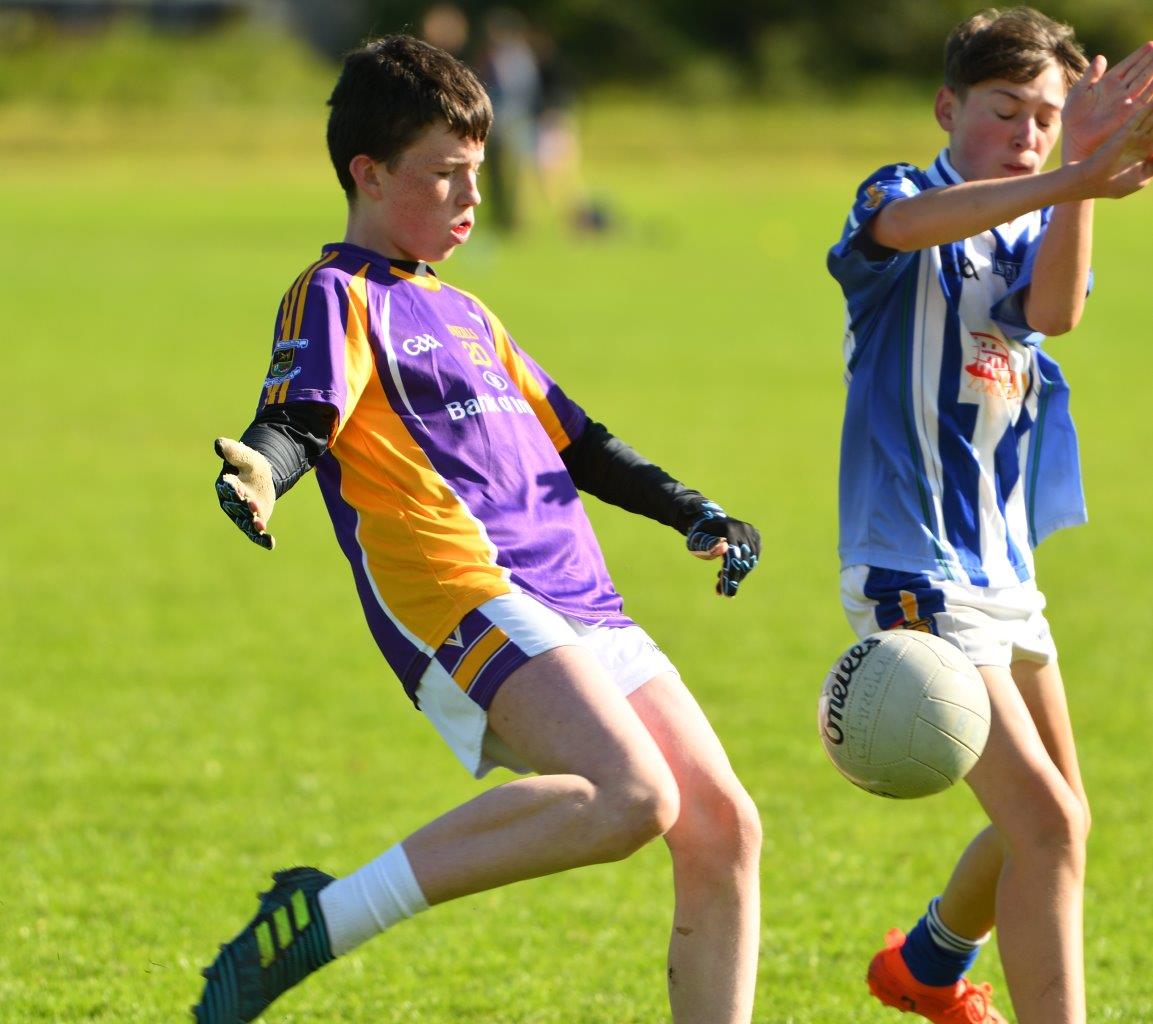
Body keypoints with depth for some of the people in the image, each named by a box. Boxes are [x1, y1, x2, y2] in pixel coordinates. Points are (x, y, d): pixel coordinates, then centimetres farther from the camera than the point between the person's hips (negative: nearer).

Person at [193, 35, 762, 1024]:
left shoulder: (464, 314, 29)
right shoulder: (339, 297, 4)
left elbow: (571, 441, 35)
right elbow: (298, 416, -14)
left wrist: (693, 513, 26)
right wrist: (260, 472, -36)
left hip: (580, 605, 9)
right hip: (463, 594, -9)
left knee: (725, 830, -1)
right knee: (630, 797, -29)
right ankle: (322, 919, -25)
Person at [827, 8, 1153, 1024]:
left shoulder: (1040, 228, 10)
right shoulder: (900, 200, -7)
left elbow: (1052, 310, -15)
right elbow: (908, 222, -35)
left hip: (1004, 566, 8)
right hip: (917, 569, -8)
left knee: (1052, 820, 21)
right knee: (1046, 825, -19)